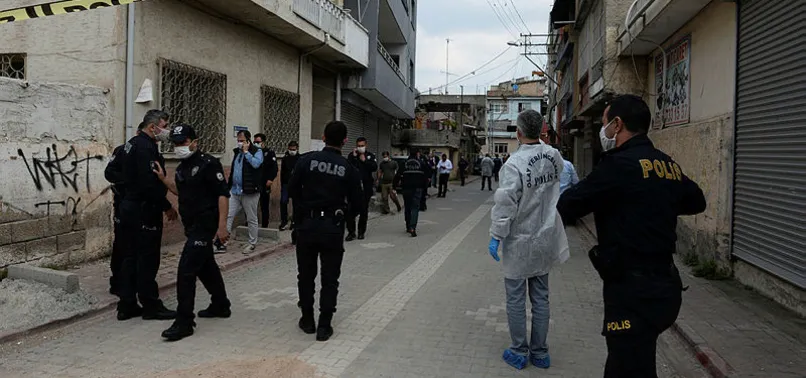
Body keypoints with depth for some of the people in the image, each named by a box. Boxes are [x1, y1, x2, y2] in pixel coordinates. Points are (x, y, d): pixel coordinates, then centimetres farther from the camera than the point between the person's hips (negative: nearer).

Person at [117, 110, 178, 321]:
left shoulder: (134, 143, 15)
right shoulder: (146, 147, -18)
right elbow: (151, 183, -26)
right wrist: (167, 207, -16)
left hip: (129, 206, 10)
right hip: (144, 210, -10)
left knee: (130, 257, 13)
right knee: (147, 259, -2)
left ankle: (126, 306, 20)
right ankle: (151, 306, 7)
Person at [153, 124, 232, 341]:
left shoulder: (208, 164, -14)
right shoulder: (183, 167, 11)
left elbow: (223, 194, -18)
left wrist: (222, 225, -23)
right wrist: (163, 179, 7)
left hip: (205, 225, -9)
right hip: (192, 225, 9)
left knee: (186, 271, -12)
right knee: (206, 266, 20)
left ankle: (184, 322, -5)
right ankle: (220, 305, 37)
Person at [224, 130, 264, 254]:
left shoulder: (257, 151, -5)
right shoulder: (236, 152, 14)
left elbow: (256, 164, -25)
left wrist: (246, 151, -17)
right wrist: (229, 185, 18)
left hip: (249, 191, -6)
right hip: (234, 190, 6)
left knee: (252, 219, 4)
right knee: (227, 216, 0)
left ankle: (252, 243, 16)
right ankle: (223, 242, 4)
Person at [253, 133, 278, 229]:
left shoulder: (269, 153, 1)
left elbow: (274, 167, -7)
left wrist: (271, 179, -18)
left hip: (264, 185, -3)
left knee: (264, 206, 4)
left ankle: (264, 226, 12)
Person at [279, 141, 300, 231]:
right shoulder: (285, 159, 7)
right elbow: (282, 172, 11)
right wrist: (282, 184, 9)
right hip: (286, 184, 2)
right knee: (283, 202, -7)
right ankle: (284, 221, 3)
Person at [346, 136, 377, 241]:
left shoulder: (370, 156, 9)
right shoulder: (352, 155, 6)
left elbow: (375, 167, -6)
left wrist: (365, 160, -11)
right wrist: (353, 156, -13)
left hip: (366, 186, 1)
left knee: (364, 211, 8)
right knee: (351, 210, -7)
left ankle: (361, 232, 19)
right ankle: (351, 232, 1)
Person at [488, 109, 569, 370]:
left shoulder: (515, 163, -21)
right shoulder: (554, 157, -3)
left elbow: (506, 203, -21)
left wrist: (496, 236, -12)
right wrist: (539, 140, 19)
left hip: (519, 242, -5)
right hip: (545, 240, 6)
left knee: (515, 299, 8)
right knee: (540, 298, 14)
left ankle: (519, 353, 17)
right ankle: (540, 353, 23)